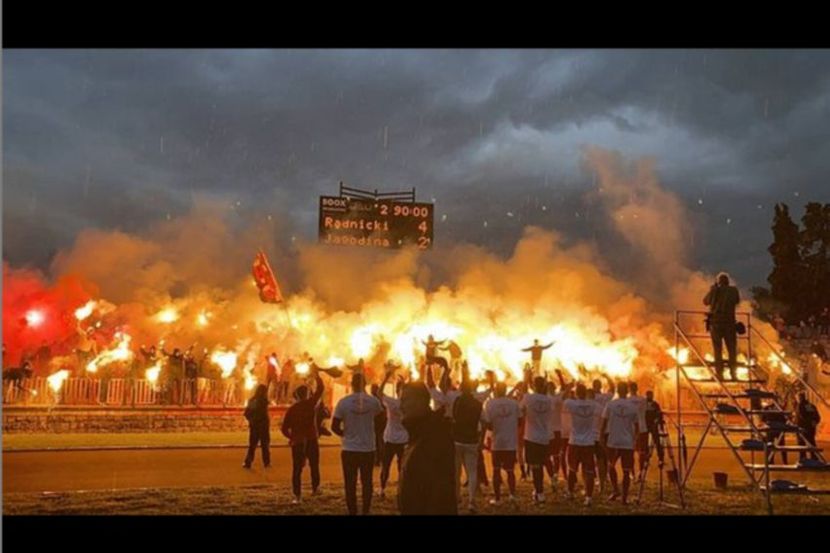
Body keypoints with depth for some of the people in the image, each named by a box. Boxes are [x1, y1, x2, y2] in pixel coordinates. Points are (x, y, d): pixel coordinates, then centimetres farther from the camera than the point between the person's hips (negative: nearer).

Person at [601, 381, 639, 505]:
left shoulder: (610, 404, -3)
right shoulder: (633, 407, 0)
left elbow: (604, 423, -2)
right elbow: (636, 427, 7)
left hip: (613, 442, 0)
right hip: (628, 443, 0)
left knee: (611, 466, 21)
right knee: (626, 471, 6)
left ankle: (616, 490, 9)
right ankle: (624, 498, 6)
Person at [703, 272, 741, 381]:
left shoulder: (715, 290, -3)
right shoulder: (733, 290, 2)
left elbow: (705, 302, 9)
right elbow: (737, 301, 19)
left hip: (716, 322, -1)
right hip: (729, 323, 1)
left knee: (717, 349, 1)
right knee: (732, 349, 8)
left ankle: (719, 374, -3)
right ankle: (733, 374, 5)